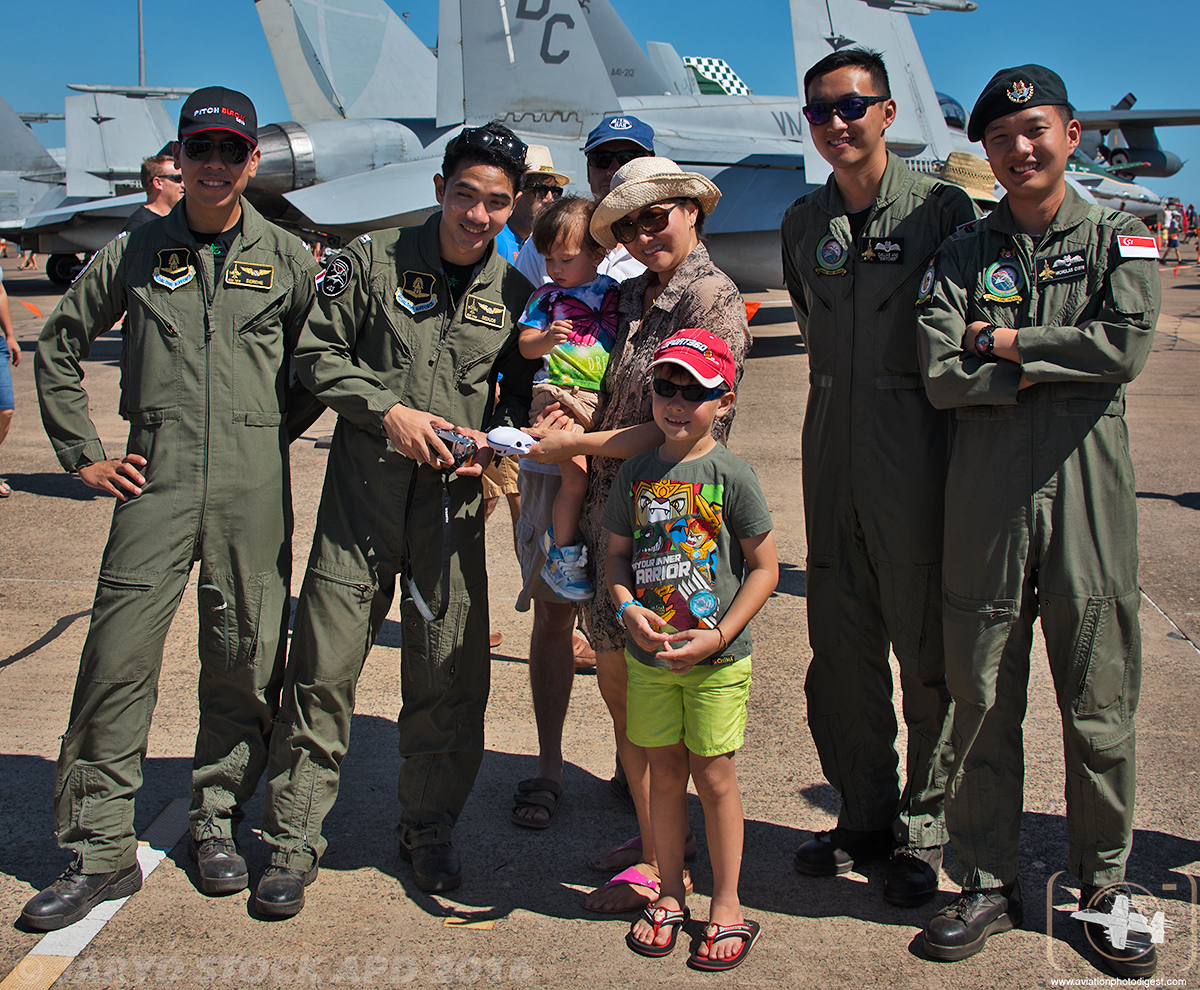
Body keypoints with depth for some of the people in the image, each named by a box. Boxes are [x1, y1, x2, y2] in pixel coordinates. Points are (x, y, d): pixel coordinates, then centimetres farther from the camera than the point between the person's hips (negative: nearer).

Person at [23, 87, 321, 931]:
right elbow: (59, 347, 16)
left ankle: (217, 820, 24)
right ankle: (101, 851, 6)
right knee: (119, 654, -5)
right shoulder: (136, 252, 9)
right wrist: (84, 452, 10)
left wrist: (273, 432, 8)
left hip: (254, 481, 0)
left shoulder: (286, 258, 8)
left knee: (245, 656, 5)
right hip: (157, 478, 0)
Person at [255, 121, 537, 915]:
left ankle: (429, 830, 24)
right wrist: (388, 411, -9)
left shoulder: (513, 292, 7)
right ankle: (294, 841, 13)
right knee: (324, 667, 0)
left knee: (450, 674, 5)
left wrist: (495, 441, -5)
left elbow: (521, 394, 15)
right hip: (363, 491, -1)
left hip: (454, 499, 2)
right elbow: (318, 354, 3)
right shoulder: (374, 260, 1)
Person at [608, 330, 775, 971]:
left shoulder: (730, 475, -9)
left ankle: (726, 907, 20)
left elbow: (765, 567, -7)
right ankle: (670, 895, 29)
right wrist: (628, 608, -11)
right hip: (648, 654, 3)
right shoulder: (636, 473, 2)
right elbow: (618, 555, 9)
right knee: (665, 772, 13)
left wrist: (718, 636, -15)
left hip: (717, 659, -3)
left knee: (713, 776, 4)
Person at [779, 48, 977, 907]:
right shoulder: (803, 223, 12)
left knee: (927, 650, 2)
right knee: (841, 649, 9)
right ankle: (864, 818, 23)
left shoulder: (942, 207, -3)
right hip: (833, 453, 5)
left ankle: (923, 831, 16)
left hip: (917, 452, -5)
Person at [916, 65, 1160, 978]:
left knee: (1099, 707, 6)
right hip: (987, 505, 1)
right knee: (984, 706, 7)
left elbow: (1127, 347, -11)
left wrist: (1008, 342, -6)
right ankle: (990, 884, 21)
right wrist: (1054, 366, -10)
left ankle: (1104, 884, 23)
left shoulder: (1119, 237, 6)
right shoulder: (964, 255, 9)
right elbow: (941, 375, -5)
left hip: (1088, 501, -1)